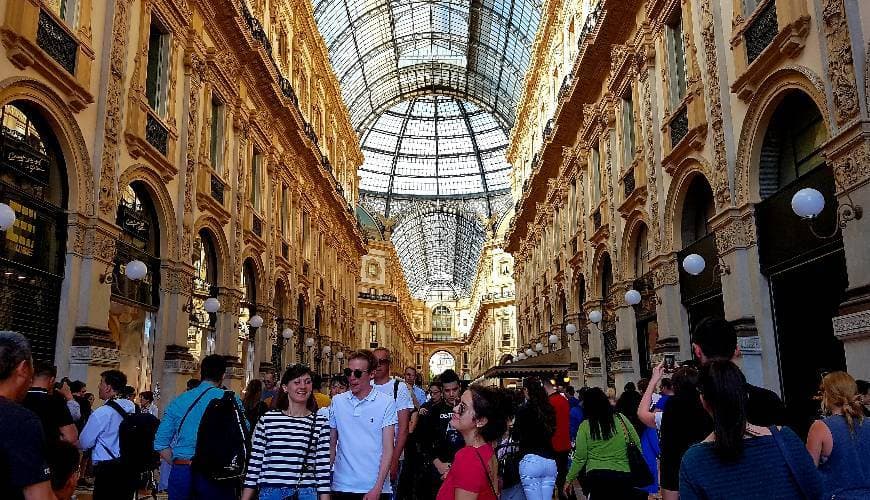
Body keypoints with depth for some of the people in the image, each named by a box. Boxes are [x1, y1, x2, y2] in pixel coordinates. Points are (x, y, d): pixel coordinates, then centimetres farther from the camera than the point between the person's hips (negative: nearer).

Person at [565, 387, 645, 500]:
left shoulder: (585, 426, -4)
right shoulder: (621, 419, 1)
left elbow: (580, 458, -3)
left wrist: (569, 479, 8)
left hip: (596, 476, -1)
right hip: (623, 475, 2)